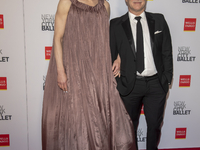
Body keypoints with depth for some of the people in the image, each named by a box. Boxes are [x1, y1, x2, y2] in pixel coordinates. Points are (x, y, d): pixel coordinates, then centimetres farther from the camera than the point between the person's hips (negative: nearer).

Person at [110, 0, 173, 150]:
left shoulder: (159, 20, 6)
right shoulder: (116, 25, 0)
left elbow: (167, 52, 6)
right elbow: (111, 56, 2)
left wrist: (167, 79, 2)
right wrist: (116, 83, -1)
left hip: (156, 83, 2)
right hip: (130, 85, -1)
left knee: (155, 124, 14)